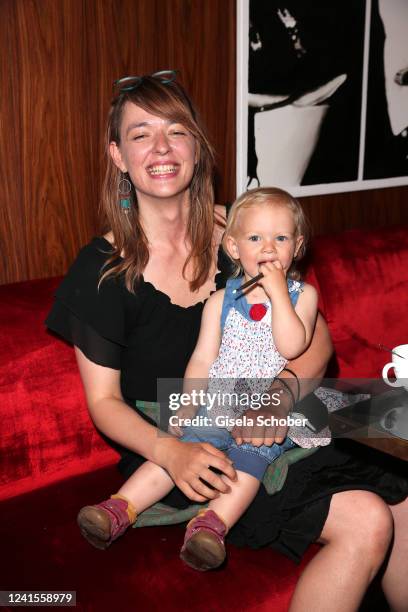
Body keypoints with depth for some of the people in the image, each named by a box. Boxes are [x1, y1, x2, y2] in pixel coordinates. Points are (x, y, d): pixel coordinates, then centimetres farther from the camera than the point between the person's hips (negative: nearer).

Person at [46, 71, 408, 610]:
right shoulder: (103, 270, -9)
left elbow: (317, 339, 2)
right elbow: (104, 399, -5)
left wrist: (284, 390, -19)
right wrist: (170, 450, -24)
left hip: (268, 429, 4)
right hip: (169, 450, -4)